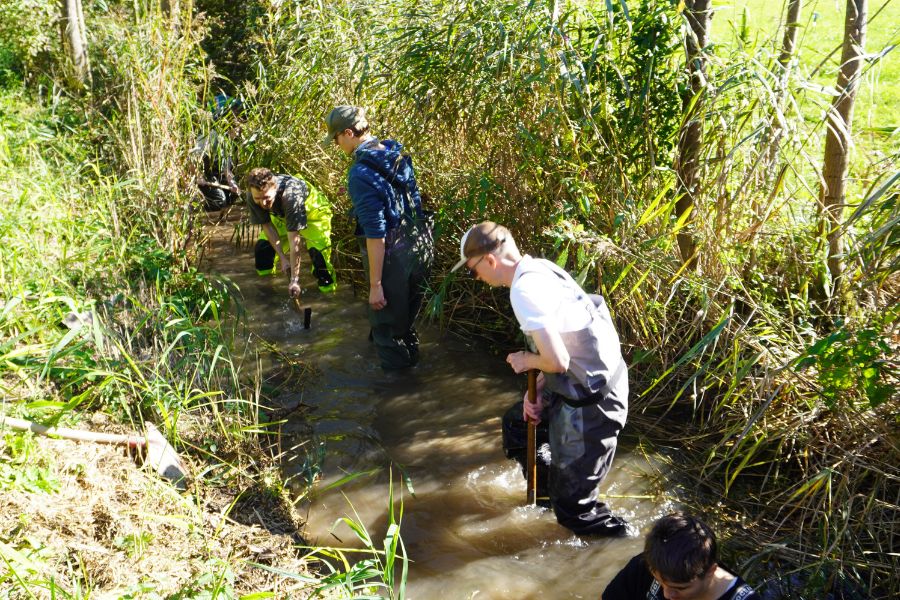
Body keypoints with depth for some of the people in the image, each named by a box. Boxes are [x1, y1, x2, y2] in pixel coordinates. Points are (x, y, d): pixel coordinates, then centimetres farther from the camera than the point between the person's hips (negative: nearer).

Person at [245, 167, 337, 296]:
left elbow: (294, 240, -43)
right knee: (263, 245, -2)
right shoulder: (252, 198, -28)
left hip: (312, 212, -5)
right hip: (282, 215, 6)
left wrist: (294, 280, -42)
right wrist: (282, 258, -21)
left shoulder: (291, 197, -45)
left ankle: (326, 283, -4)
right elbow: (267, 226, -15)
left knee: (318, 248, -28)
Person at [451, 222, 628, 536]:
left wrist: (526, 361, -8)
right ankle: (554, 486, 46)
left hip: (591, 401, -10)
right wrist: (537, 390, 7)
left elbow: (556, 360, -29)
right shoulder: (541, 268, 4)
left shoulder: (524, 291, -24)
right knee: (516, 423, 31)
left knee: (573, 507, 5)